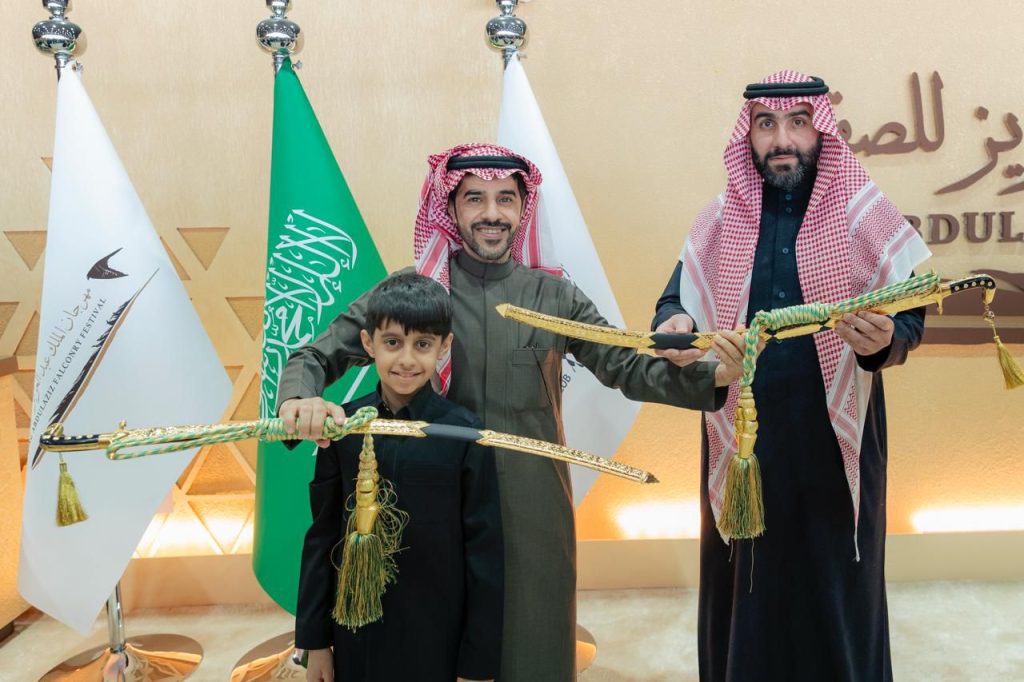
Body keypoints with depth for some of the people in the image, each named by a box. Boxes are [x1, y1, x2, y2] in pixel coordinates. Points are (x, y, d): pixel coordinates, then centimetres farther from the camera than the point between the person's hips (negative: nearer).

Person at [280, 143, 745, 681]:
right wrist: (300, 397, -25)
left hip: (532, 508, 1)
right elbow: (315, 356, -2)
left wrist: (709, 375, -20)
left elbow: (627, 367, -2)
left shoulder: (555, 297, 2)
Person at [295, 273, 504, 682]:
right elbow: (322, 535, 1)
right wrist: (314, 639, 5)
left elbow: (483, 552, -8)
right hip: (356, 633, 2)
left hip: (438, 639, -2)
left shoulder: (465, 434, -12)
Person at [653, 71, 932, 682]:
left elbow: (911, 317, -3)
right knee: (743, 583, 11)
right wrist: (675, 326, -15)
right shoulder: (719, 220, 5)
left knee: (834, 584, 10)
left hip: (835, 436, -1)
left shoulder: (864, 213, -1)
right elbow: (676, 301, 8)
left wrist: (883, 341, -25)